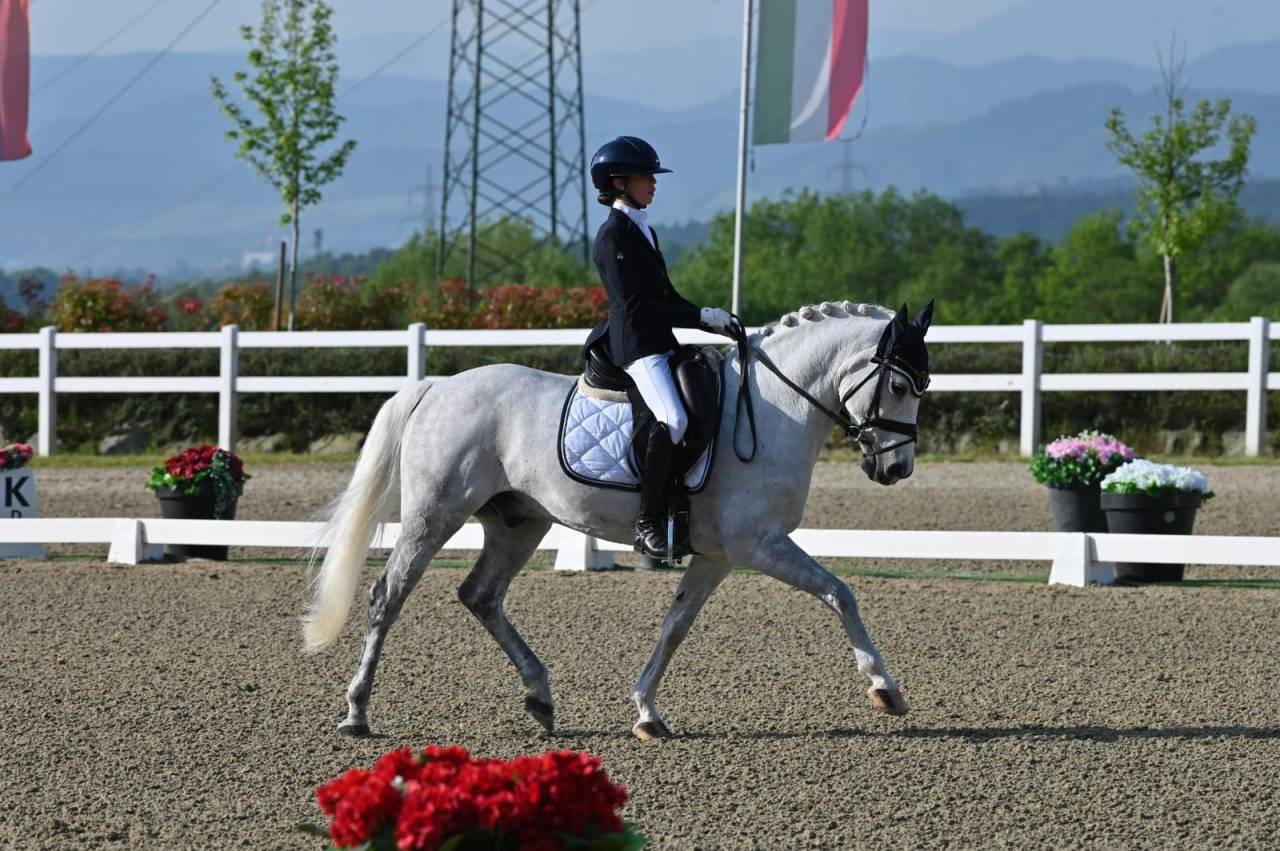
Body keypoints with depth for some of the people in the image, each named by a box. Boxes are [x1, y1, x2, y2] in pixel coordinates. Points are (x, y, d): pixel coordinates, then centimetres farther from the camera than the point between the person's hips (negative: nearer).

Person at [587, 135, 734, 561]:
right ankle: (647, 525, -24)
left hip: (661, 345, 10)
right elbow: (635, 305, -17)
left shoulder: (644, 231, 20)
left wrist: (712, 320, 9)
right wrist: (701, 317, -16)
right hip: (635, 345, -10)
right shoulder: (614, 234, -10)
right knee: (673, 419, -28)